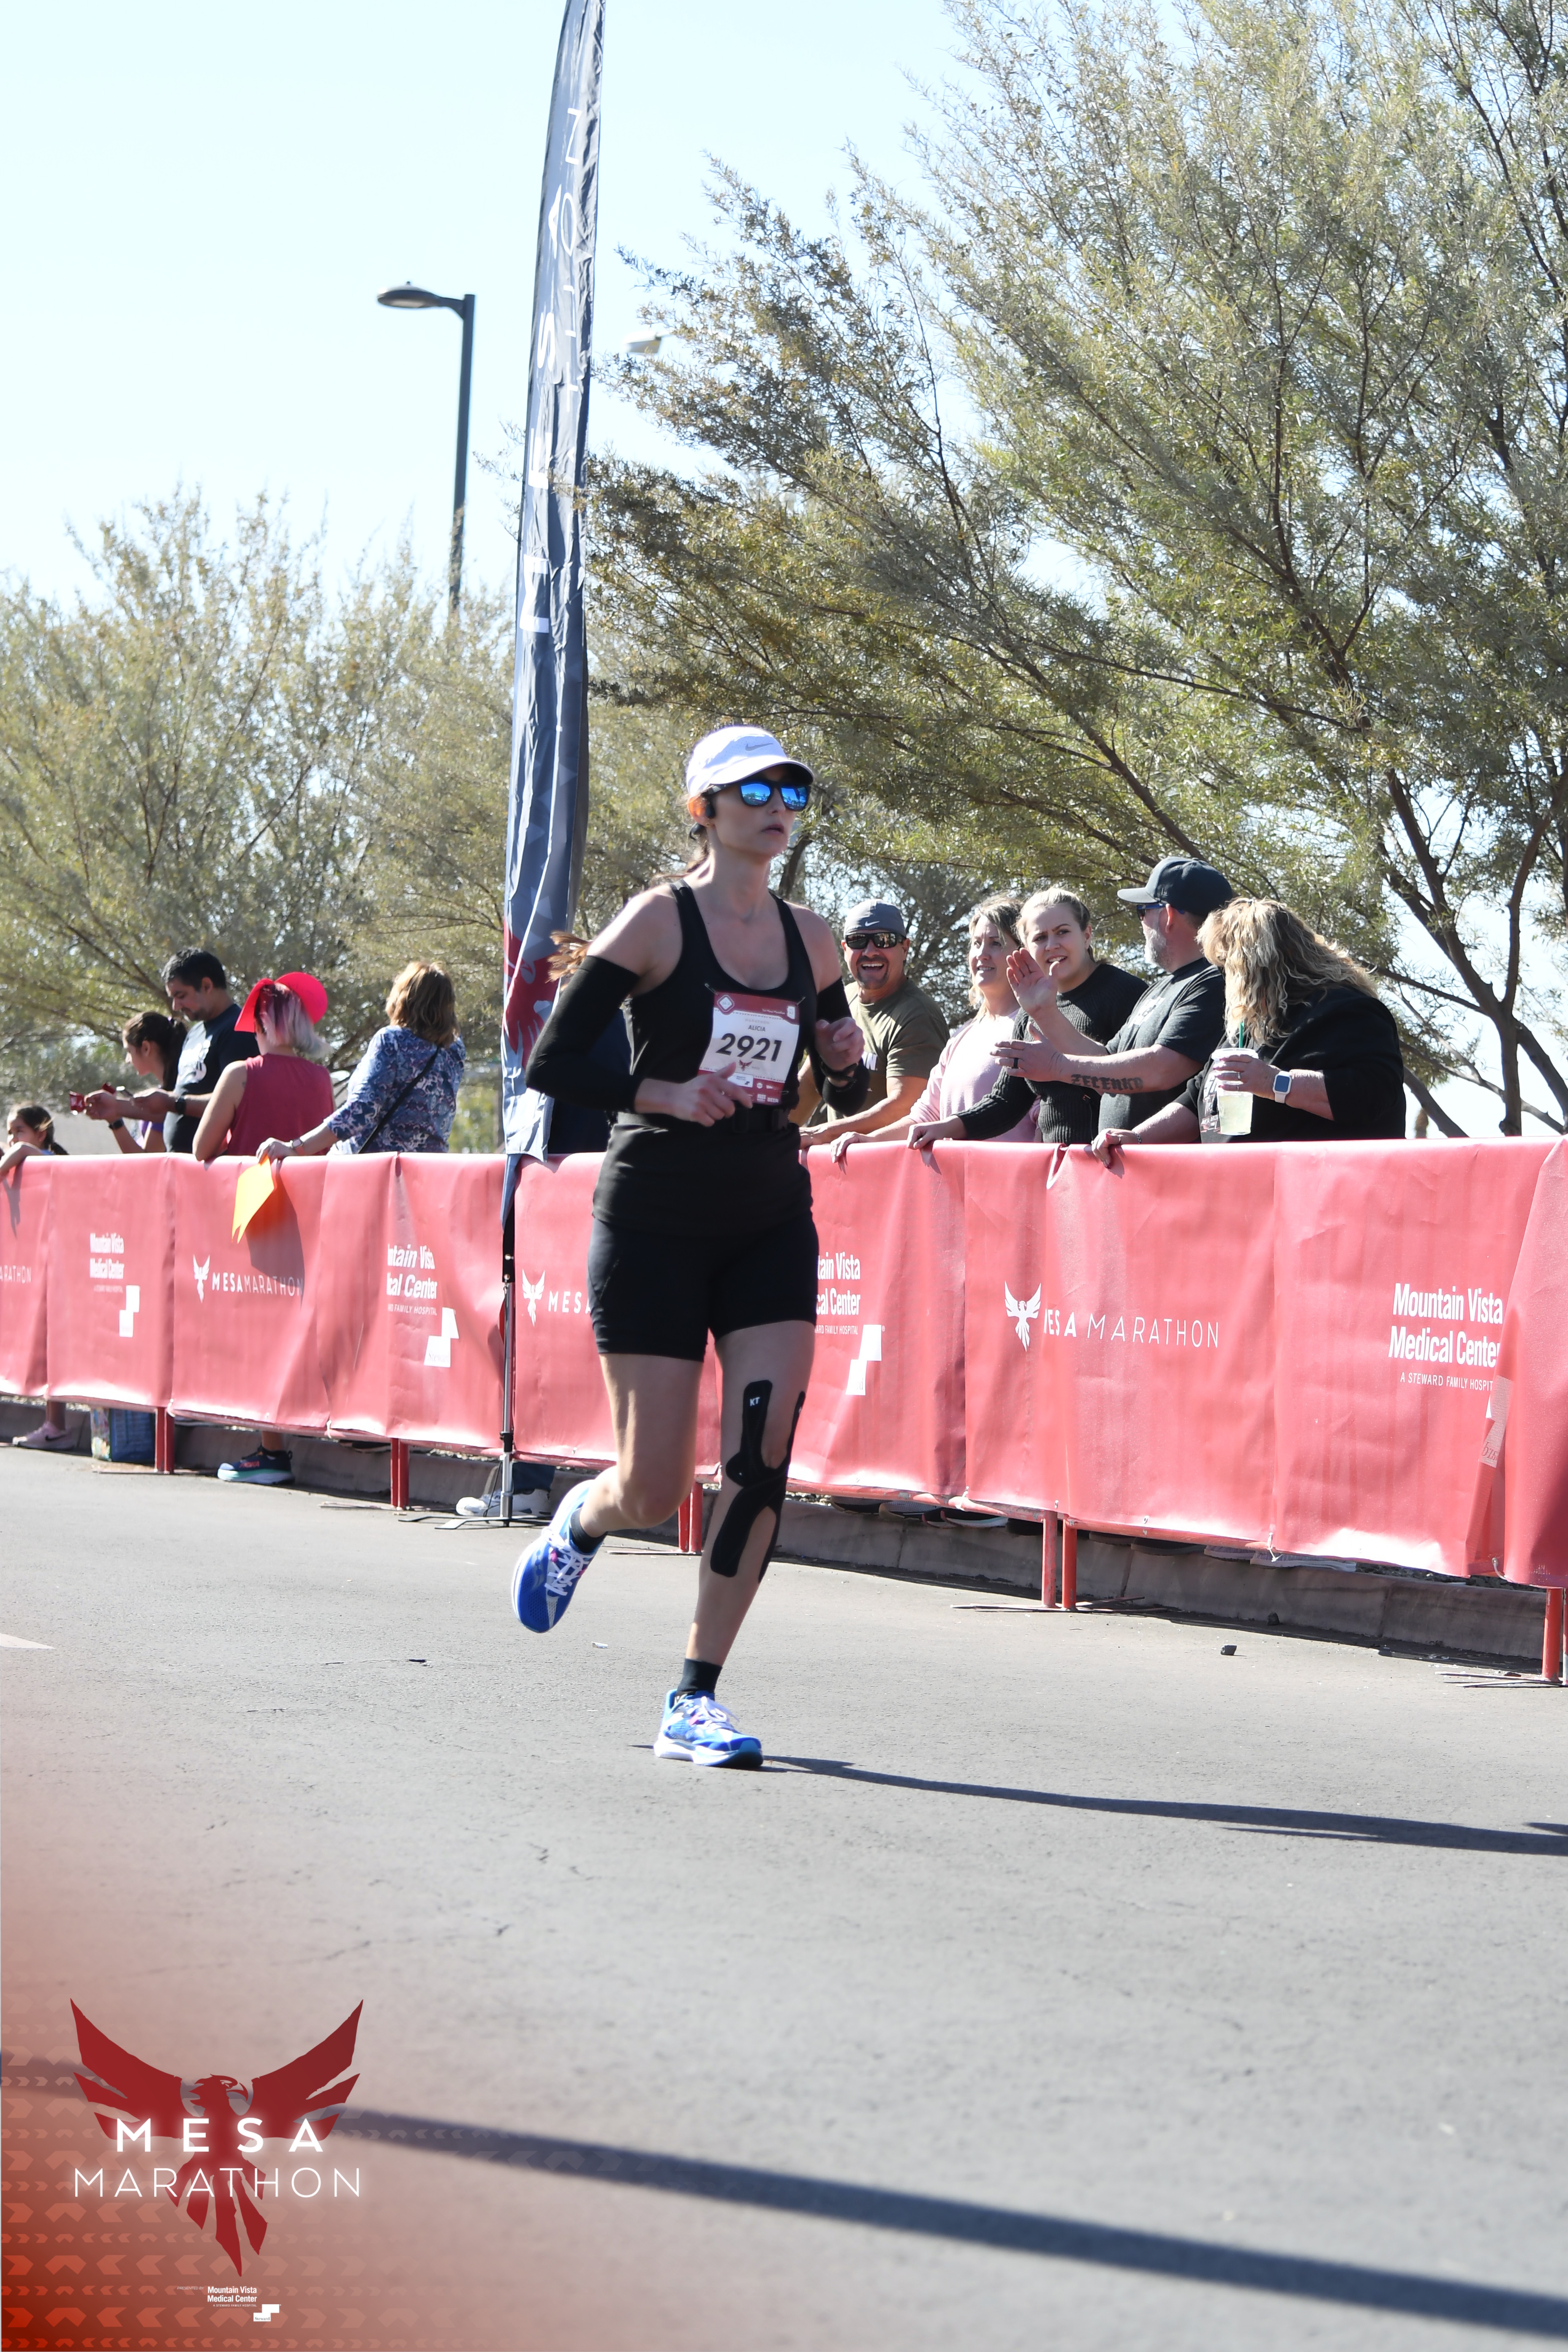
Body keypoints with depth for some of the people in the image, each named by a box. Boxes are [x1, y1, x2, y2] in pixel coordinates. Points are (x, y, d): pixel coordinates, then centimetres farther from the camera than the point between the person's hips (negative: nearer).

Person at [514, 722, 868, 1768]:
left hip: (771, 1221, 4)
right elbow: (550, 1062, -8)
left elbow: (849, 1097, 17)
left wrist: (848, 1064, -5)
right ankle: (579, 1522, 35)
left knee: (763, 1455, -10)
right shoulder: (658, 920, -6)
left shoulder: (810, 938, 8)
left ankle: (695, 1700, 0)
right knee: (654, 1491, -3)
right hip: (656, 1219, -4)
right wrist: (661, 1093, -20)